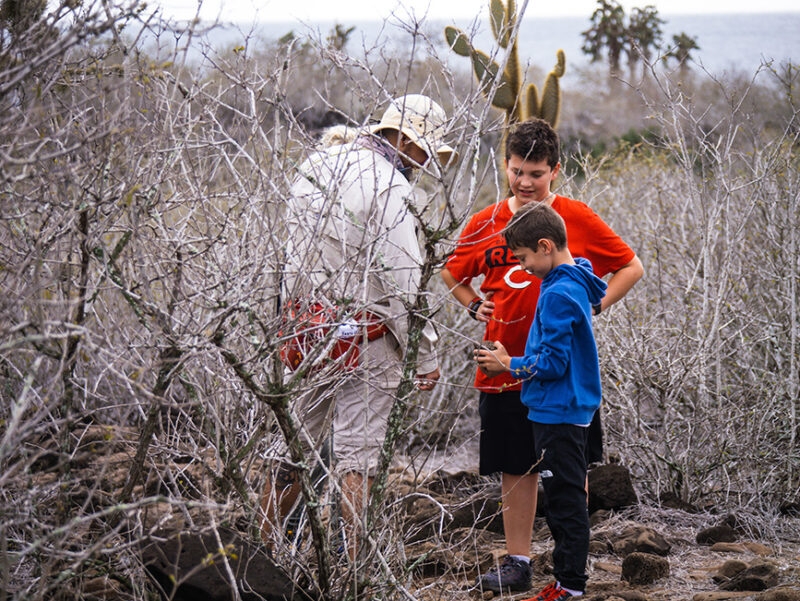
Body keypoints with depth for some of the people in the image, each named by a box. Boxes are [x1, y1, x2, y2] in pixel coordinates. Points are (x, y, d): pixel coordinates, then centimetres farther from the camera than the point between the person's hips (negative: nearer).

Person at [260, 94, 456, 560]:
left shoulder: (315, 167, 9)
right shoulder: (390, 188, -16)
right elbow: (405, 282, -17)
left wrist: (300, 324, 18)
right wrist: (427, 355, -11)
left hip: (304, 325, 7)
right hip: (364, 337, -7)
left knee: (295, 441, 16)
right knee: (357, 451, 0)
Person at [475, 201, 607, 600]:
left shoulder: (559, 294, -20)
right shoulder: (573, 285, 11)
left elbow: (553, 363, -21)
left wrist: (508, 365, -9)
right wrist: (513, 363, 11)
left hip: (560, 415, -10)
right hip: (563, 411, 10)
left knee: (566, 499, -4)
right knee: (564, 497, 14)